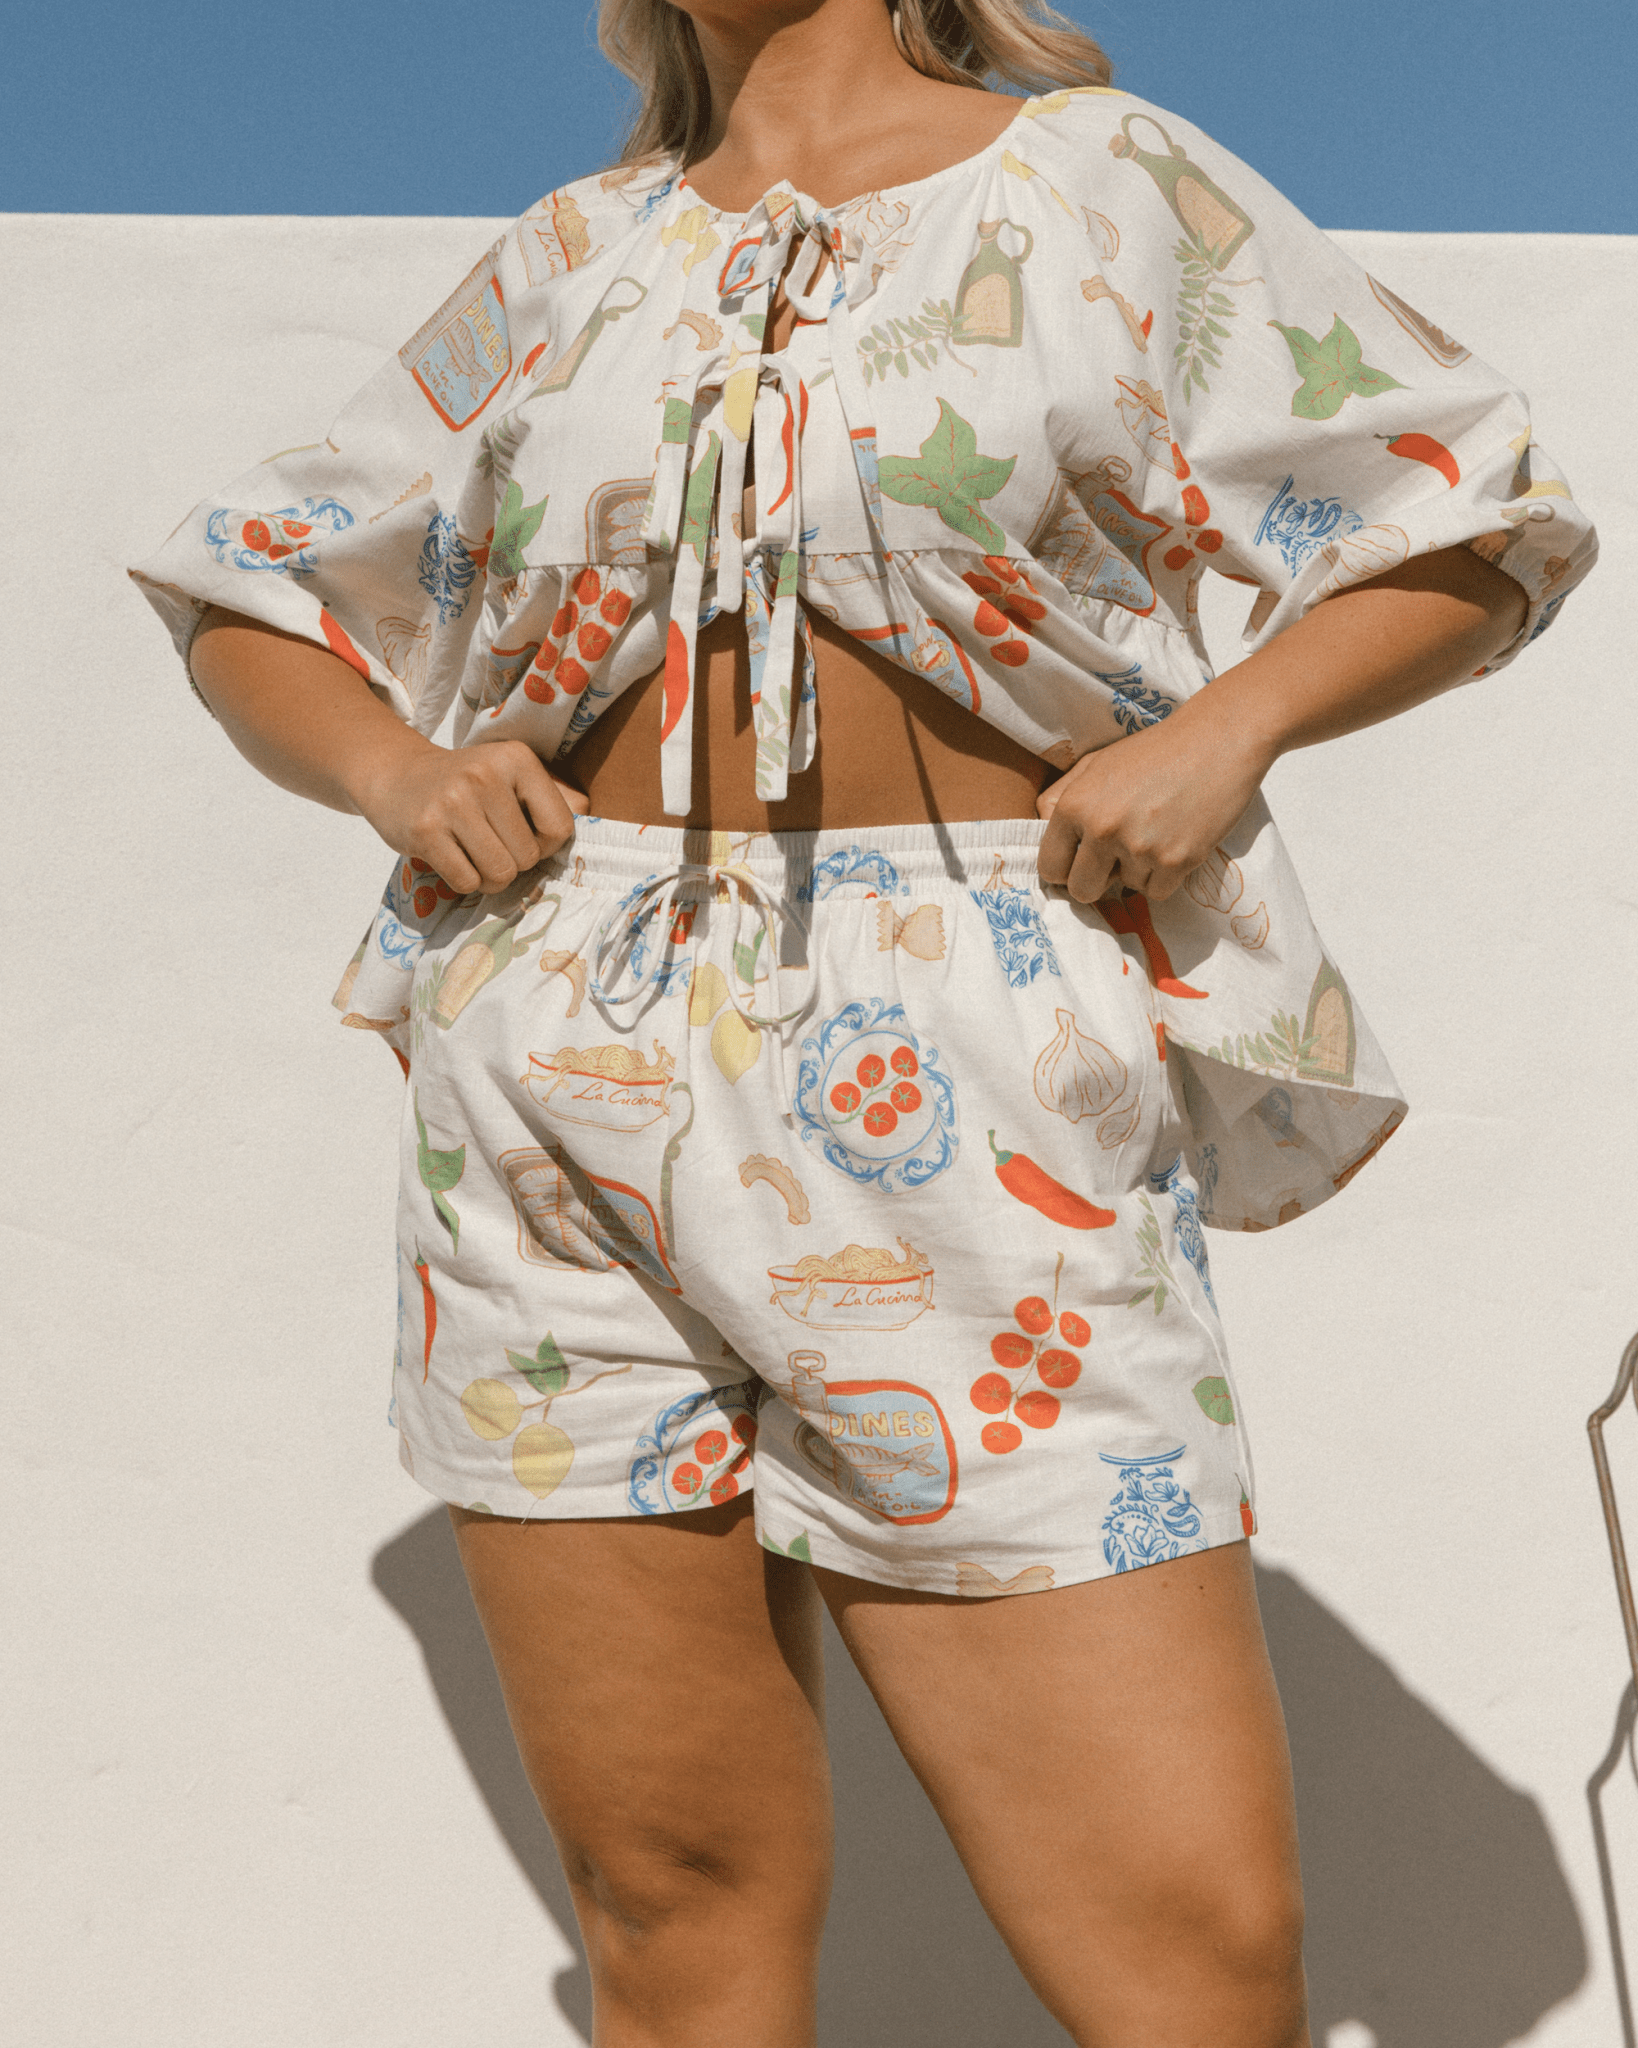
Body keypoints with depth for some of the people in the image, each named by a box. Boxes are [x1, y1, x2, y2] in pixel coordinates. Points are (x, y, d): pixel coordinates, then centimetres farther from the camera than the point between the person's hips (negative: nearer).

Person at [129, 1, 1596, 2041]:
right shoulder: (571, 256, 16)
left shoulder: (1103, 180, 10)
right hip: (565, 1095, 3)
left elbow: (1474, 530, 12)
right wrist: (398, 773, 1)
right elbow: (247, 609, 22)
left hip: (972, 1105, -2)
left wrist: (1225, 724, -6)